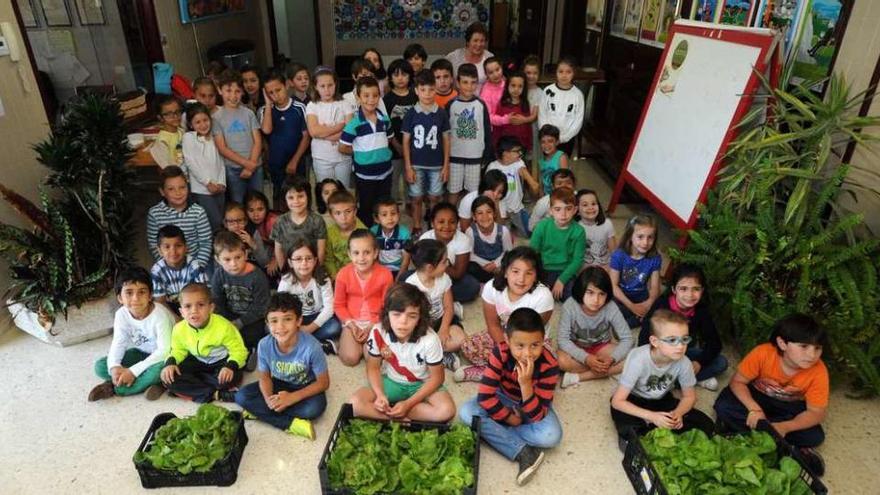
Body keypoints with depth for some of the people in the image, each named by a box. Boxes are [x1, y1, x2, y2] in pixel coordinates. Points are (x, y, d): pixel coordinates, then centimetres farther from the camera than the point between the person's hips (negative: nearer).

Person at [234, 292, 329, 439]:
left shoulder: (311, 346, -31)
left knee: (314, 408, -34)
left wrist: (292, 398, -29)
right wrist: (268, 398, -27)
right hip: (279, 383, 4)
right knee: (241, 396, -17)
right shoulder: (264, 345, -21)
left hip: (306, 386, -3)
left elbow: (323, 382, -20)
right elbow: (264, 377, -5)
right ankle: (292, 424, -21)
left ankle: (261, 412, -14)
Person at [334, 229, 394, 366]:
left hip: (376, 322, 0)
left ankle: (366, 343, 15)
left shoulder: (385, 274, -14)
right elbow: (339, 305, -1)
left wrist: (372, 326, -13)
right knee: (350, 358, -16)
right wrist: (351, 324, -13)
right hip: (352, 321, 1)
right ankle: (347, 339, 17)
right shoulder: (343, 274, -11)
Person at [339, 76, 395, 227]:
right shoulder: (354, 123, -16)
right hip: (365, 174, -4)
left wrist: (378, 149, 4)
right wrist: (361, 152, -4)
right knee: (366, 209, 11)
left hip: (385, 171, 5)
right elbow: (342, 148, -12)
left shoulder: (385, 119, -1)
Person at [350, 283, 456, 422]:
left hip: (422, 384, -1)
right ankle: (403, 420, -15)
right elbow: (373, 367, -6)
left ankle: (390, 412, -16)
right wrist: (380, 394, -24)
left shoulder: (429, 340, -27)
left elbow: (436, 377, -15)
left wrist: (408, 404, -22)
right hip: (391, 382, 2)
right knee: (356, 403, -22)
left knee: (446, 411, -29)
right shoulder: (378, 333, -22)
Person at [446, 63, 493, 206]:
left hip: (475, 155, 1)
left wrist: (487, 154, 0)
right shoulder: (451, 105, -4)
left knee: (473, 191, 9)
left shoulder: (481, 105, -2)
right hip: (455, 155, 0)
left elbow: (487, 131, 2)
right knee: (453, 191, 8)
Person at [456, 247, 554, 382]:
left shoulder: (543, 296, -30)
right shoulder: (492, 287, -22)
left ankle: (476, 373, -16)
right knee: (468, 346, -18)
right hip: (502, 335, 2)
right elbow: (493, 325, -11)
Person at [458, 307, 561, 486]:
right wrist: (509, 418, -20)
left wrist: (525, 383, -44)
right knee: (466, 412, -25)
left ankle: (496, 431, -12)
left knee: (551, 436, -31)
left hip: (534, 407, -1)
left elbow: (536, 416, -31)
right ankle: (523, 453, -24)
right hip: (504, 400, 2)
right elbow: (485, 396, -25)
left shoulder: (549, 366, -31)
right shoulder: (500, 353, -29)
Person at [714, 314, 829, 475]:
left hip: (790, 406, 2)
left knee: (815, 436, -24)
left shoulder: (818, 371, -26)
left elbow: (816, 413, -20)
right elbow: (737, 382, -20)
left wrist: (784, 427, -36)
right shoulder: (763, 353, -31)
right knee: (724, 407, -27)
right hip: (757, 396, -1)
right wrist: (754, 409, -37)